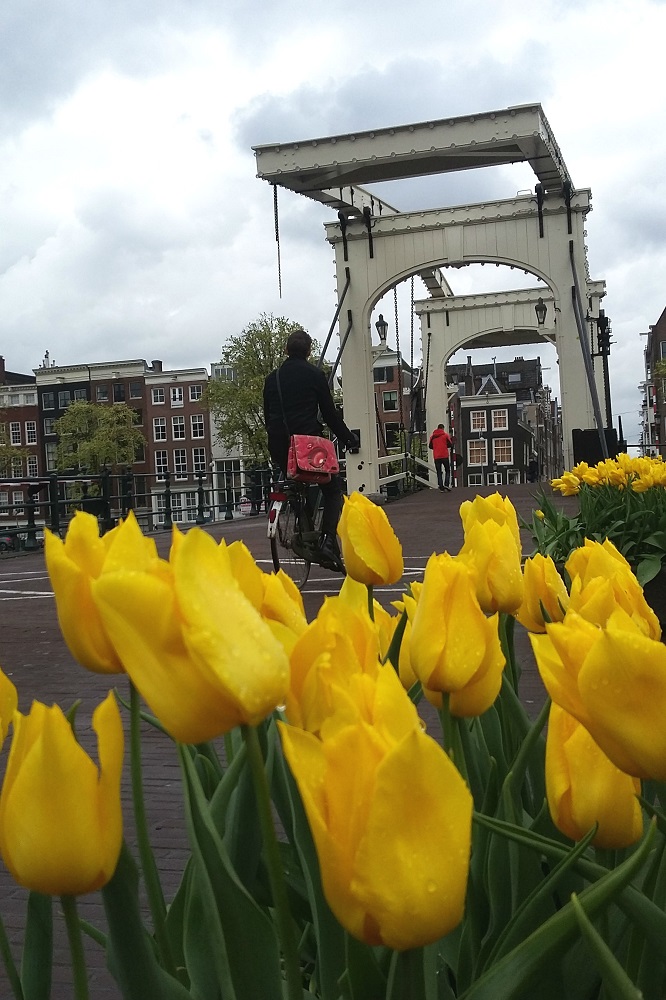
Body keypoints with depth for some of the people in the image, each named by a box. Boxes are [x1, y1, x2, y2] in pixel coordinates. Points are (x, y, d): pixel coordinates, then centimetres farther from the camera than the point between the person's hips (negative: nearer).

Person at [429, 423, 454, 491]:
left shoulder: (432, 436, 7)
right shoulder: (445, 435, -1)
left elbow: (430, 446, 12)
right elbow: (450, 445, -1)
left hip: (436, 457, 2)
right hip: (445, 456, -2)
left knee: (439, 472, 6)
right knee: (447, 470, 10)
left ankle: (441, 487, -1)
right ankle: (446, 484, -8)